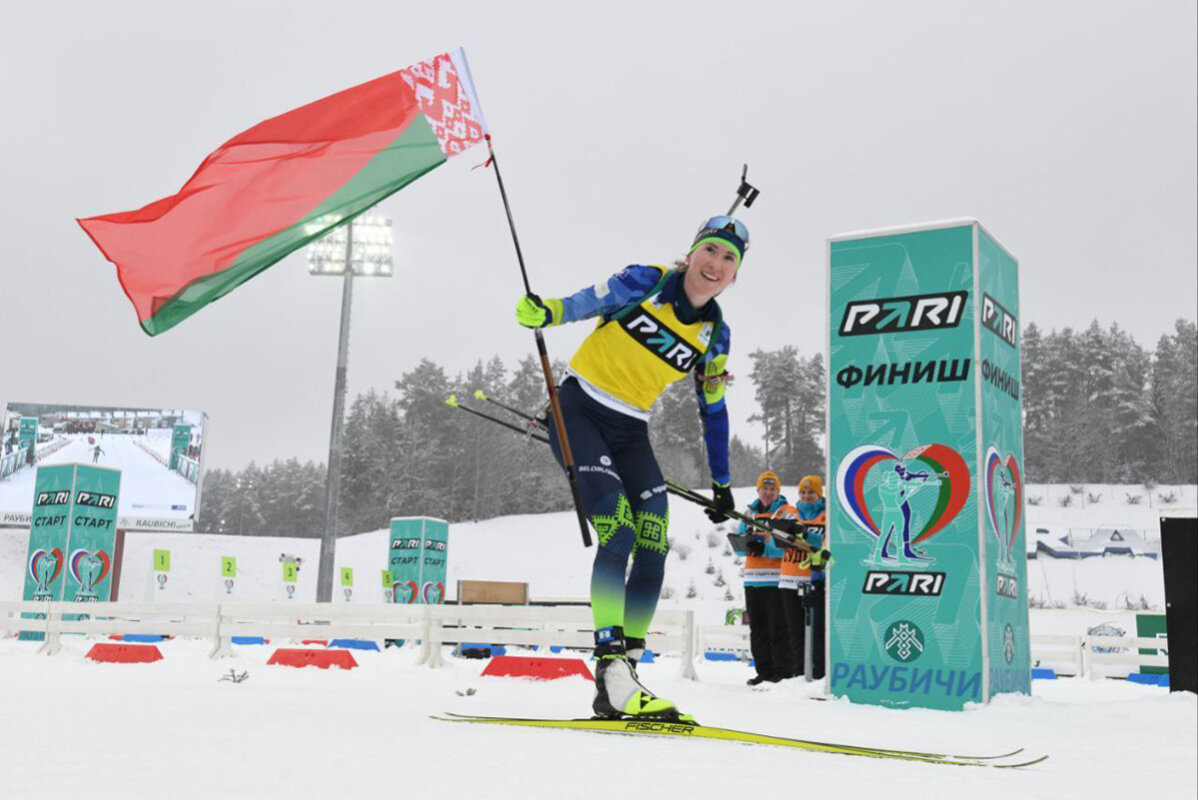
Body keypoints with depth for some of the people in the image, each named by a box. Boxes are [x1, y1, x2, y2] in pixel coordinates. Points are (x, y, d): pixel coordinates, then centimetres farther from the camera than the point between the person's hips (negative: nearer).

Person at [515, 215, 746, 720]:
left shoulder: (715, 336, 7)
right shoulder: (647, 283, -6)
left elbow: (712, 410, 15)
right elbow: (590, 302, -17)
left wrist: (721, 483, 20)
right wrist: (545, 312, -40)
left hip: (630, 435, 6)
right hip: (579, 412, -5)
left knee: (653, 553, -5)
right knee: (617, 531, -22)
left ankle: (618, 684, 2)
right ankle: (610, 664, -20)